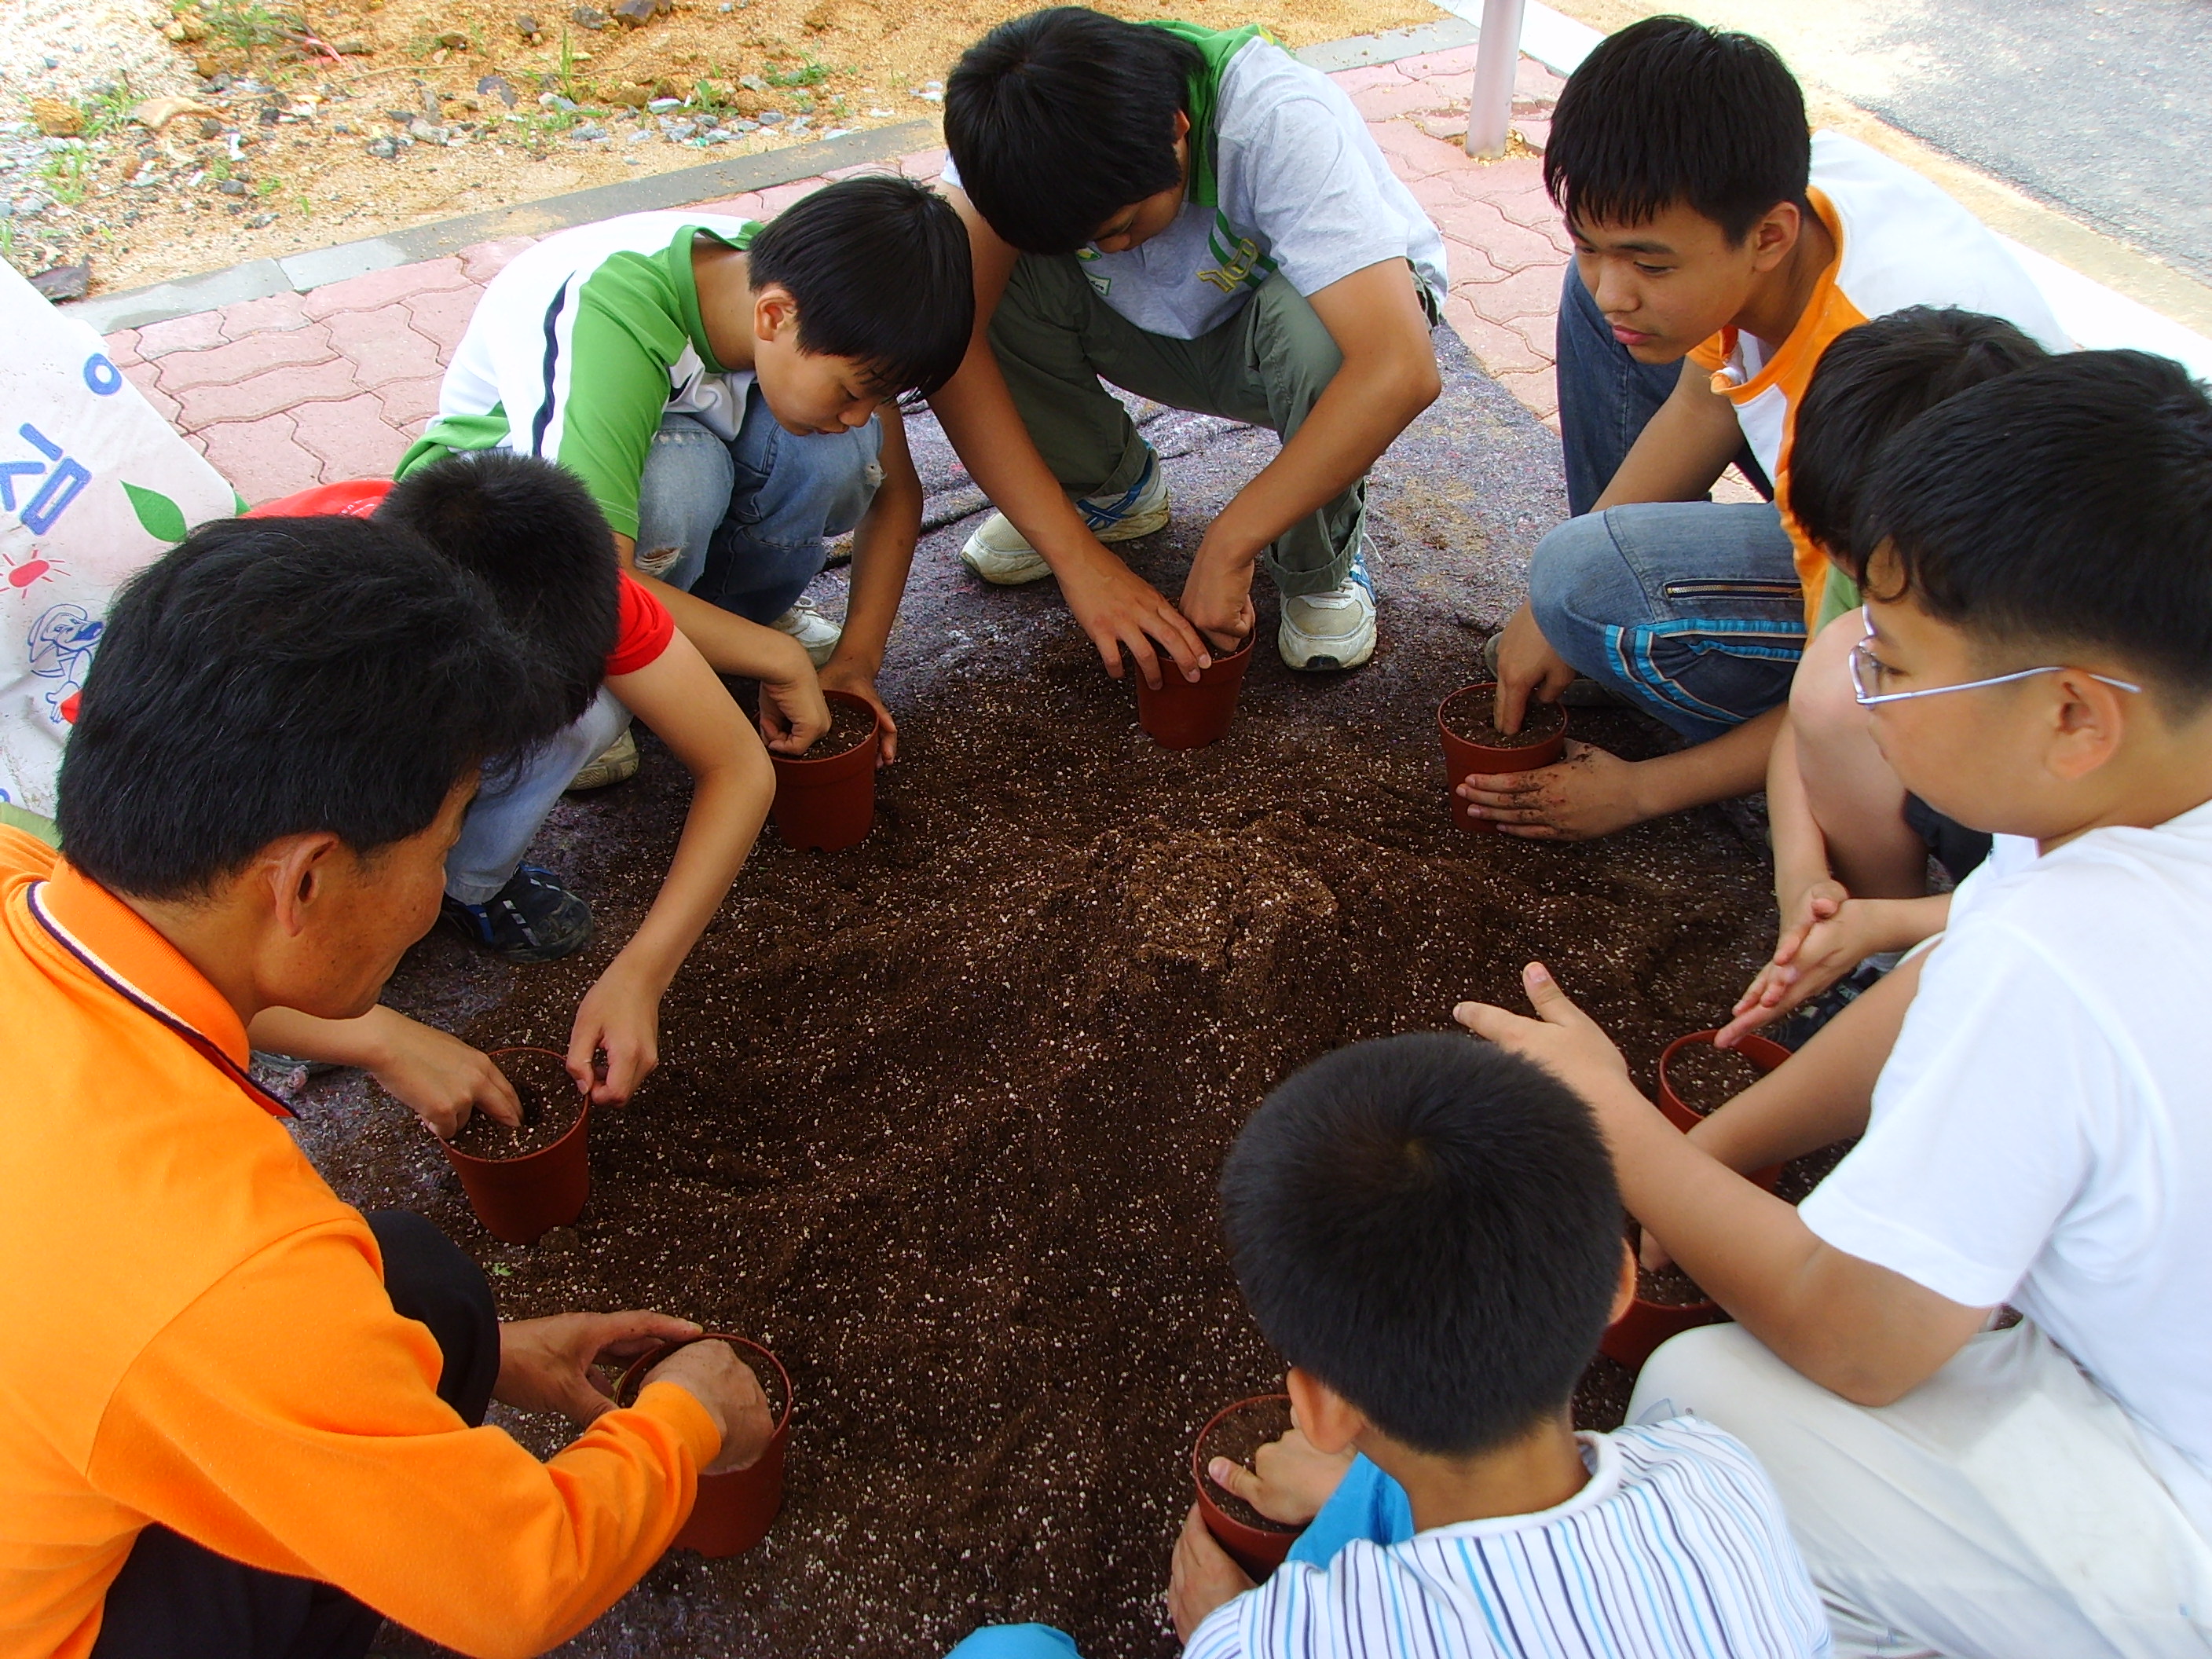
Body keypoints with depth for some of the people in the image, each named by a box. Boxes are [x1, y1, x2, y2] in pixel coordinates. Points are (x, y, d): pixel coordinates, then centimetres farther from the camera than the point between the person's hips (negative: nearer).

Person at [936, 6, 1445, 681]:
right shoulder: (1016, 131, -27)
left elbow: (1401, 370, -45)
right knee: (965, 277, -24)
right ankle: (1110, 487, 4)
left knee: (1312, 327, -39)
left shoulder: (1282, 123, -36)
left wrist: (1226, 548, -41)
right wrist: (1075, 556, -38)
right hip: (1156, 328, 3)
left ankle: (1317, 561, -8)